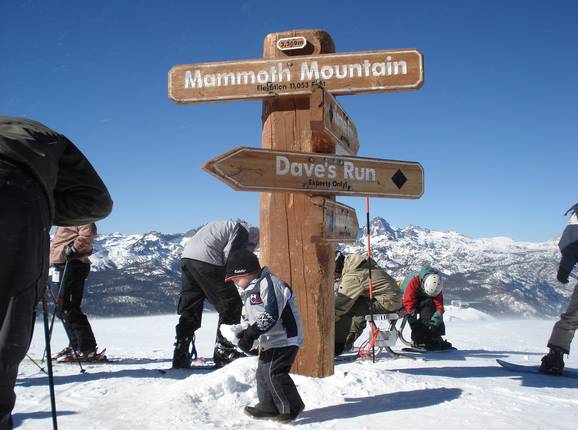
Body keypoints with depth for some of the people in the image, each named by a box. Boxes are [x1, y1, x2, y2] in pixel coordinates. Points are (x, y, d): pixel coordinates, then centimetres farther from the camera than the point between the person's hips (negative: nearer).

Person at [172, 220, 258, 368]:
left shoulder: (222, 226, 34)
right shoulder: (241, 230, 9)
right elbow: (228, 254, -6)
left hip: (186, 257, 9)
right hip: (206, 260, -9)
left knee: (189, 310, 13)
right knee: (231, 304, 3)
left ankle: (180, 358, 12)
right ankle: (224, 353, 3)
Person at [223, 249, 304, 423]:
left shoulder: (268, 283, -18)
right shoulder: (248, 291, 15)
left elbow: (271, 315, -26)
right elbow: (254, 319, 21)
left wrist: (251, 334, -25)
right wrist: (243, 331, 2)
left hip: (284, 337, -10)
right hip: (269, 340, 10)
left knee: (275, 373, -12)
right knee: (262, 372, 12)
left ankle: (292, 407, 1)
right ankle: (268, 407, 26)